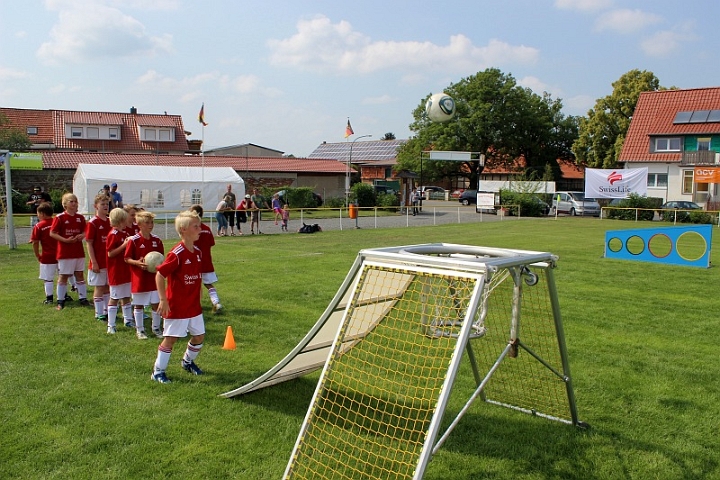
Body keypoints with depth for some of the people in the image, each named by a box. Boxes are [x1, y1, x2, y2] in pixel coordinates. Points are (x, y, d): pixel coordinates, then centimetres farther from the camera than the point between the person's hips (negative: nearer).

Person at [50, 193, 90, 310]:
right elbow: (52, 233, -9)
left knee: (80, 274, 11)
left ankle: (83, 298, 19)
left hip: (79, 251, 4)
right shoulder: (59, 217, -8)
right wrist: (65, 240, -19)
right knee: (63, 276, 4)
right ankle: (60, 301, 12)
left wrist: (82, 236, -9)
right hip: (64, 252, -4)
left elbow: (84, 231, 14)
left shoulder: (80, 218, 6)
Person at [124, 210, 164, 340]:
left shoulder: (157, 240, 3)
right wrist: (138, 263, -22)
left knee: (156, 303, 6)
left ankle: (156, 328, 22)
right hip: (139, 278, -3)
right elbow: (127, 259, -6)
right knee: (138, 305, 8)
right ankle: (139, 330, 21)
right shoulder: (133, 240, -9)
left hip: (154, 277, 3)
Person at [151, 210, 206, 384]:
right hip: (176, 306, -7)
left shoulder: (198, 252, 4)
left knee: (199, 336, 13)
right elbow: (159, 275, -19)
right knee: (171, 338, 1)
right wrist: (163, 300, -20)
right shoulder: (177, 254, -20)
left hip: (194, 306, 7)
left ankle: (187, 361, 38)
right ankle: (158, 371, 16)